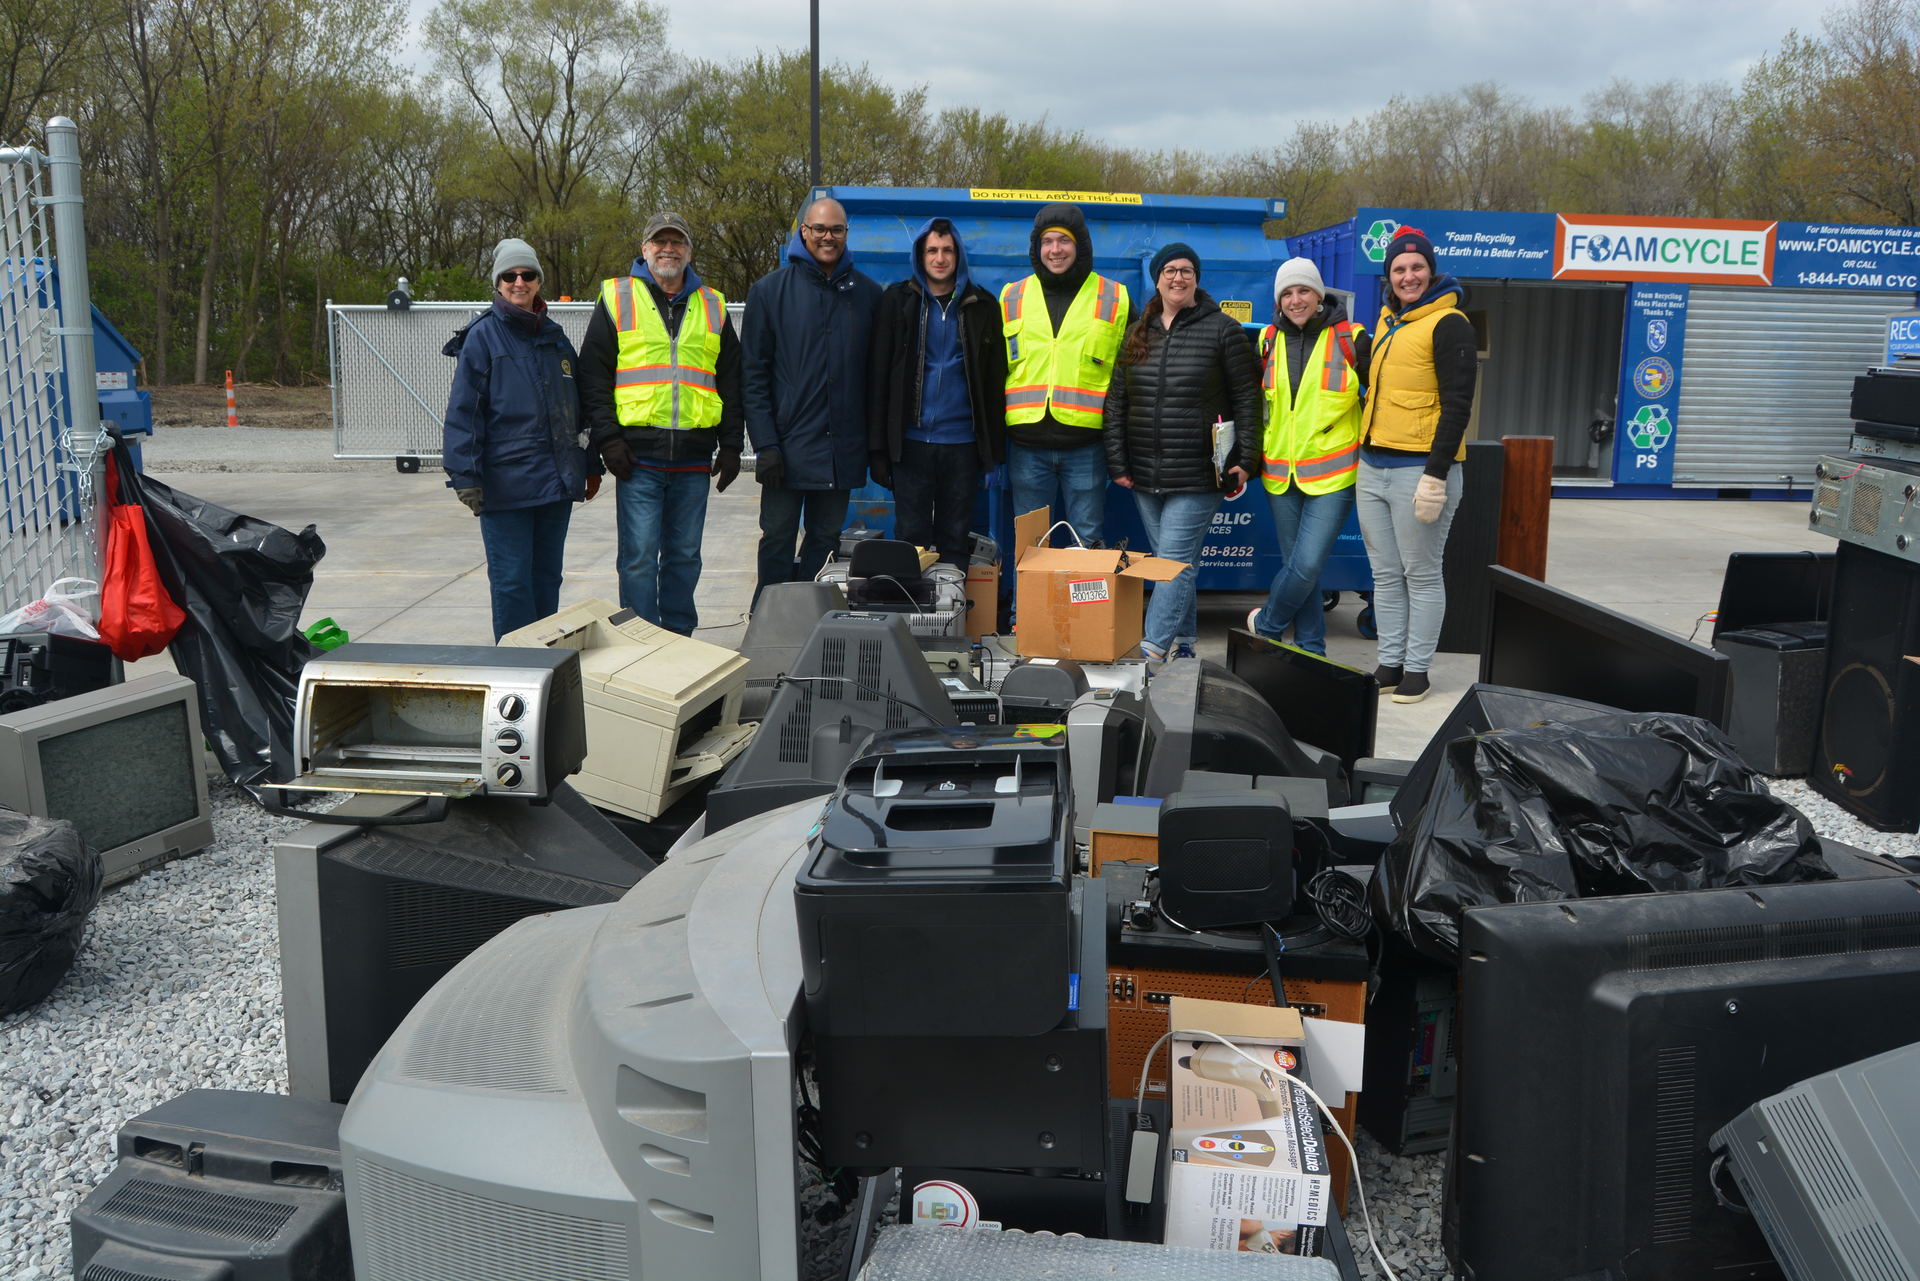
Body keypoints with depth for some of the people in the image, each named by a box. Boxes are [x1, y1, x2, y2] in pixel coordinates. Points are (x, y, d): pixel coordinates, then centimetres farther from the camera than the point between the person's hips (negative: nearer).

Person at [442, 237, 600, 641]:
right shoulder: (483, 336, -3)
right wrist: (465, 477, -13)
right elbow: (463, 410, -6)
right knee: (511, 579, -2)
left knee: (547, 575, 12)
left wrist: (591, 466, 19)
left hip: (557, 479, 5)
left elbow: (580, 407, 20)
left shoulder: (555, 336, 13)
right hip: (505, 481, -5)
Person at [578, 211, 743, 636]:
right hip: (638, 456, -3)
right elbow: (593, 377, 3)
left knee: (685, 555, 9)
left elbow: (731, 382, 16)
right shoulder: (616, 298, 6)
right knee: (639, 557, -4)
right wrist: (608, 438, -7)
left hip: (694, 458, 3)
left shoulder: (712, 306, 15)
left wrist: (730, 444, 8)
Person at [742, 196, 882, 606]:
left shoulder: (867, 293, 7)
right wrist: (765, 444, -10)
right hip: (789, 445, -2)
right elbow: (753, 373, -2)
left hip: (844, 447, 2)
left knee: (826, 538, 10)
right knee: (777, 539, 3)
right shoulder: (771, 290, 0)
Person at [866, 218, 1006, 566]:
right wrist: (878, 448, -5)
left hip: (962, 442, 1)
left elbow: (994, 380, 8)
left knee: (956, 542, 7)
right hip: (912, 441, -1)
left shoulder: (981, 306, 8)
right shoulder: (897, 301, 5)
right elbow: (878, 377, 2)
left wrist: (994, 448, 1)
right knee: (910, 538, 2)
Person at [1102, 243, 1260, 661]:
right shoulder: (1137, 333, 12)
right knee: (1176, 562, 11)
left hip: (1198, 475, -5)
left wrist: (1243, 459, -8)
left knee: (1176, 563, -10)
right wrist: (1117, 462, 5)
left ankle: (1152, 650, -13)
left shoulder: (1222, 329, 0)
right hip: (1145, 475, 5)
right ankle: (1183, 645, 19)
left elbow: (1247, 398, -1)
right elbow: (1116, 401, 12)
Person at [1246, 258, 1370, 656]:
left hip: (1332, 474, -4)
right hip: (1281, 473, 4)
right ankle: (1311, 652, 20)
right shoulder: (1269, 340, 8)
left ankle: (1266, 624, 13)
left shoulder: (1351, 339, -4)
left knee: (1307, 564, -12)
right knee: (1297, 566, 8)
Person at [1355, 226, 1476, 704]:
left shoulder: (1448, 324, -8)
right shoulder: (1388, 319, 16)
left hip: (1419, 469, -7)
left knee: (1421, 575, 1)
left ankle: (1417, 669, 10)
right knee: (1386, 575, 11)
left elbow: (1457, 405, -13)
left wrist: (1435, 476, -19)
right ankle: (1389, 664, 20)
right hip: (1373, 467, 8)